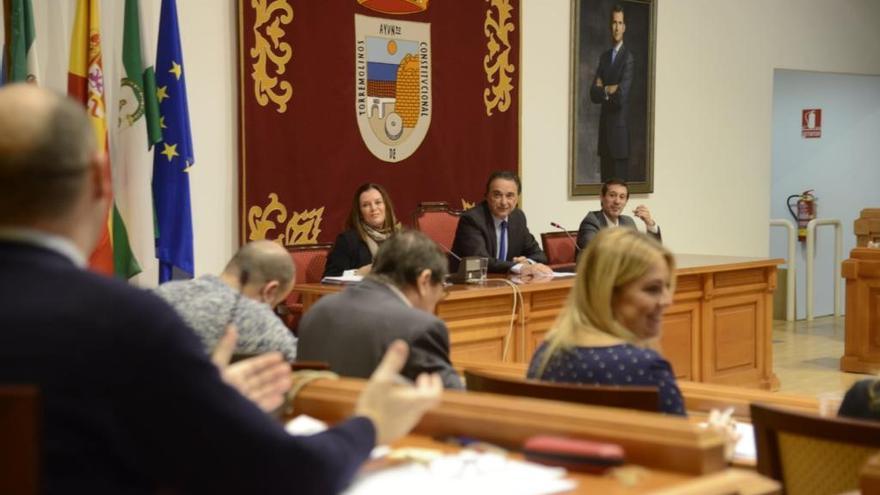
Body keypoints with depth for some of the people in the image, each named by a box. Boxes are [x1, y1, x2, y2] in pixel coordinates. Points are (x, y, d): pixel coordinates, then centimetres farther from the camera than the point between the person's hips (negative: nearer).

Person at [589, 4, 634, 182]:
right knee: (605, 179, 8)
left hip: (620, 128, -7)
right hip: (604, 127, 7)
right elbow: (593, 93, 6)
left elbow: (622, 94, -18)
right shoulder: (604, 57, 14)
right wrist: (609, 91, -10)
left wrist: (604, 90, -2)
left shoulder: (628, 57, -8)